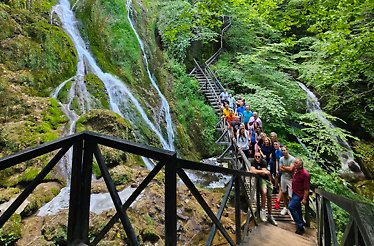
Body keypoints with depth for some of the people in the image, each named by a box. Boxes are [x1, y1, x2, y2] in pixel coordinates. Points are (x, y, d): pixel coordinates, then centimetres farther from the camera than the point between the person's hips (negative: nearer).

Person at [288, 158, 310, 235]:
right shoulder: (296, 171, 4)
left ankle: (300, 227, -4)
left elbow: (306, 188, -22)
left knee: (291, 207, -15)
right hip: (295, 192, 9)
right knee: (297, 208, 18)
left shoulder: (305, 174, -22)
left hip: (299, 194, -9)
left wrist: (304, 199, -21)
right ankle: (301, 222, 36)